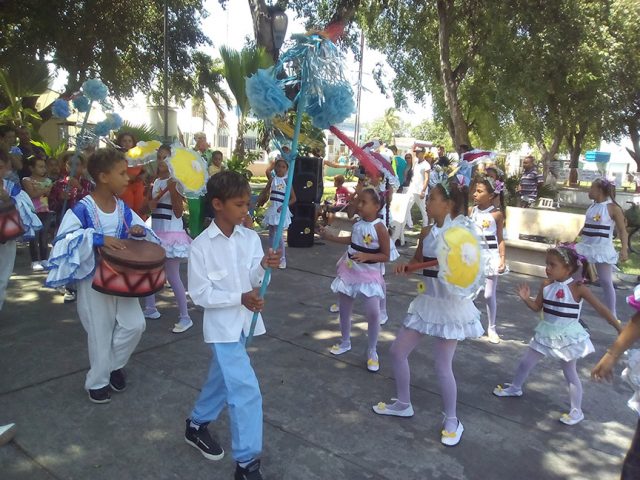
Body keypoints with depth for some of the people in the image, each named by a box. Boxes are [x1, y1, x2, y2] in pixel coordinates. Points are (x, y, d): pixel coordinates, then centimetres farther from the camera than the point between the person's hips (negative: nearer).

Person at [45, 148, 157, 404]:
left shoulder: (123, 208, 1)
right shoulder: (82, 209, -18)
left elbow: (141, 230, 12)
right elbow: (63, 240, -26)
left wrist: (139, 231, -11)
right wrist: (98, 239, -36)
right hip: (94, 279, -5)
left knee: (135, 325, 2)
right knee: (101, 333, 6)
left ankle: (115, 365, 30)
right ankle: (97, 382, 29)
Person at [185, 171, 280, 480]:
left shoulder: (250, 238, -1)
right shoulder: (201, 246, -14)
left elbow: (254, 281, -6)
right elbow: (200, 294, -14)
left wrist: (264, 266, -28)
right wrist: (240, 298, -24)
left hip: (244, 322, 6)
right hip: (222, 326, -6)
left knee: (223, 378, 23)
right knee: (246, 391, -9)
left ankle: (196, 425, 48)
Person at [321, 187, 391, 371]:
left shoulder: (379, 227, -20)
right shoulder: (357, 223, -2)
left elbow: (386, 256, -16)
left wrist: (367, 256, -29)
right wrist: (329, 236, 15)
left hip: (370, 274, -6)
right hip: (350, 270, 6)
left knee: (373, 313, -12)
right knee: (344, 309, 16)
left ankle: (372, 351, 9)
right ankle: (345, 342, 38)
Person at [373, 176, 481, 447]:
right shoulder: (427, 232, 3)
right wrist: (405, 267, -3)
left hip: (451, 303, -7)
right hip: (427, 300, 7)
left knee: (443, 367, -1)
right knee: (398, 351, 11)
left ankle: (451, 421, 23)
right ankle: (403, 404, 32)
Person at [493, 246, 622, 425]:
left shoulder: (578, 288, -19)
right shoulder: (546, 284, -6)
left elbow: (601, 309, -14)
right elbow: (537, 307, 4)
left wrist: (620, 328, -15)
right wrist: (526, 298, -16)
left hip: (568, 336, -5)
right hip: (547, 333, 5)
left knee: (570, 373, 5)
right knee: (525, 362, 15)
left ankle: (577, 412, 21)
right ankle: (515, 388, 39)